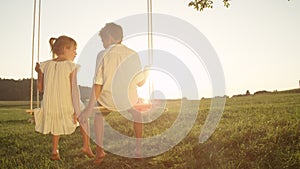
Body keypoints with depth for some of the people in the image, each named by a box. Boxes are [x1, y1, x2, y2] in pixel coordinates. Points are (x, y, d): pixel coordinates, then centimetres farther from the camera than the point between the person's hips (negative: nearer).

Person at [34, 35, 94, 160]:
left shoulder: (45, 65, 1)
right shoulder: (72, 66, -12)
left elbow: (40, 88, 8)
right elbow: (74, 90, -17)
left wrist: (38, 72, 22)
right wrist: (77, 111, -14)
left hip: (50, 107, 4)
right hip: (67, 107, -4)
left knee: (57, 122, 37)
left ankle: (54, 151, 35)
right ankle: (86, 146, 21)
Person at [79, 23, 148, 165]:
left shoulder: (102, 55, -9)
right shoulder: (133, 55, -5)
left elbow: (97, 84, -11)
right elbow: (140, 82, 0)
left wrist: (90, 108, -5)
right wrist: (147, 73, 22)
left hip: (108, 101, -1)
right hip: (128, 101, 1)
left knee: (98, 113, 35)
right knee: (137, 113, 36)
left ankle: (99, 150, 31)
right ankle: (139, 148, 37)